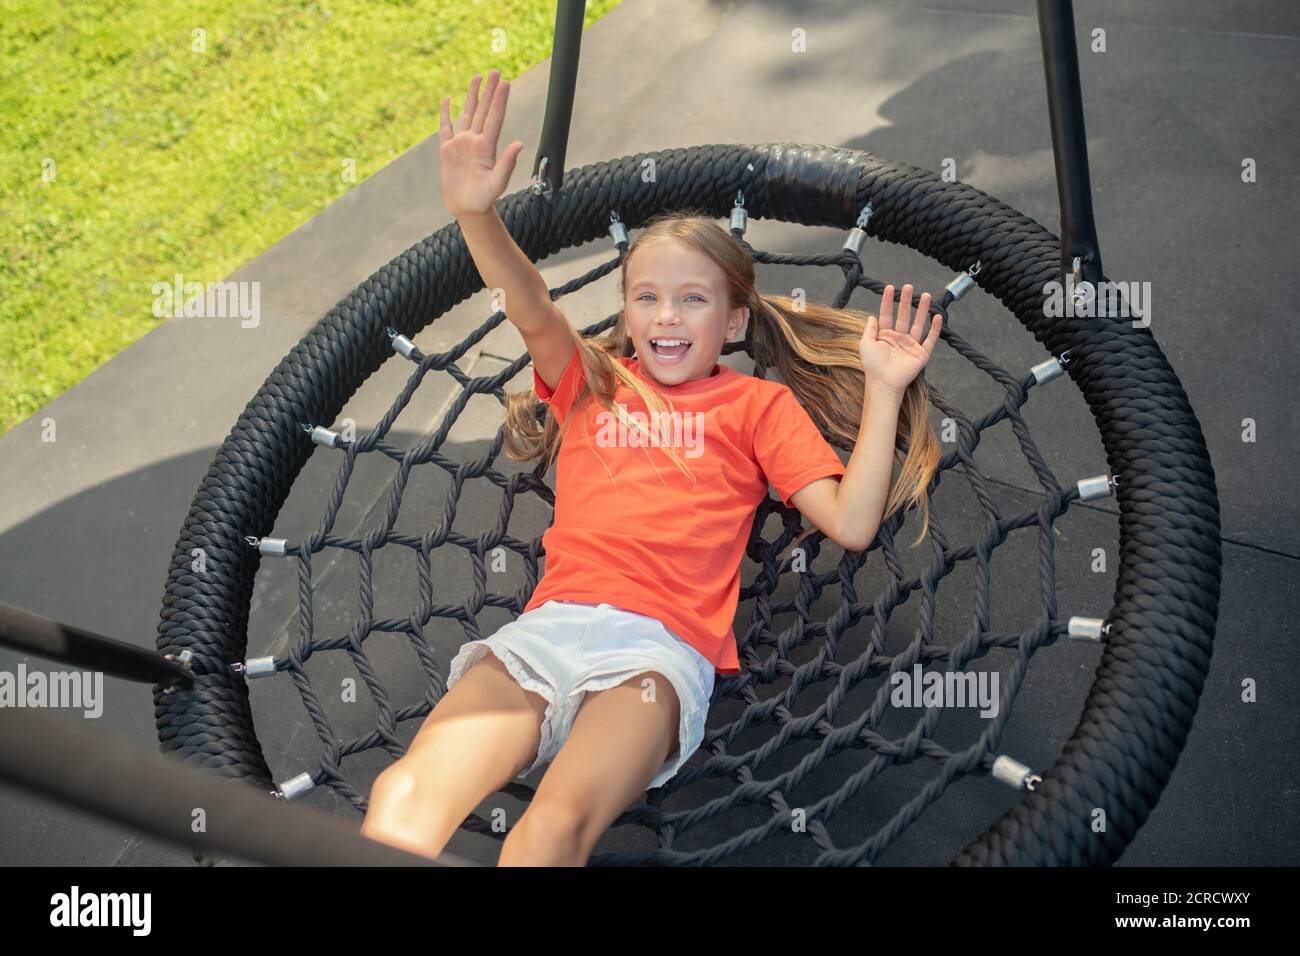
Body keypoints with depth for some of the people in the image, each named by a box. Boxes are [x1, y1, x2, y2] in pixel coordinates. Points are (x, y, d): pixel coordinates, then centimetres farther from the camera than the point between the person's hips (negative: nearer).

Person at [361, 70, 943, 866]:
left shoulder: (758, 404, 19)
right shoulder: (594, 381, 24)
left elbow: (851, 523, 9)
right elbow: (532, 310, 2)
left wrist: (884, 388, 5)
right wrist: (475, 211, -16)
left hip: (662, 647, -2)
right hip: (547, 627, 3)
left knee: (553, 828, -32)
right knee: (401, 800, -25)